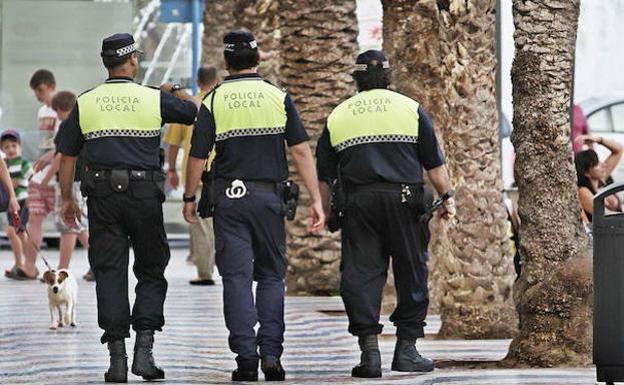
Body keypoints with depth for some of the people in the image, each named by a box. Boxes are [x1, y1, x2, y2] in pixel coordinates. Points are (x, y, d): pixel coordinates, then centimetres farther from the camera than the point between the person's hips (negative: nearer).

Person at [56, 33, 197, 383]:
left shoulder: (85, 104, 4)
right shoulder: (155, 99, -1)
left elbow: (67, 156, 7)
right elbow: (195, 111, 15)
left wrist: (67, 198, 18)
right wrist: (176, 91, 34)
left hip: (103, 196, 1)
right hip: (144, 194, -1)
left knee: (110, 274, 4)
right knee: (151, 273, 9)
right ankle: (144, 349, -4)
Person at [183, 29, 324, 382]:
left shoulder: (214, 101, -1)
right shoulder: (279, 98, 1)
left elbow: (198, 157, 0)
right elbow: (302, 152, -2)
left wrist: (189, 199, 13)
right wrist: (316, 200, 0)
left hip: (229, 196, -1)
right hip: (270, 196, 1)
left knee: (237, 277, 2)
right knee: (271, 276, 11)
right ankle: (271, 352, 0)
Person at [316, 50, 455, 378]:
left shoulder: (338, 116, 12)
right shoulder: (410, 108, 7)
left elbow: (325, 175, 13)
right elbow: (433, 162, 4)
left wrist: (323, 213, 22)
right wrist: (446, 197, 13)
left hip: (358, 202, 1)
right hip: (404, 200, -1)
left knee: (360, 274, 1)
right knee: (411, 273, 6)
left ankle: (369, 348, -8)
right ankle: (406, 348, 6)